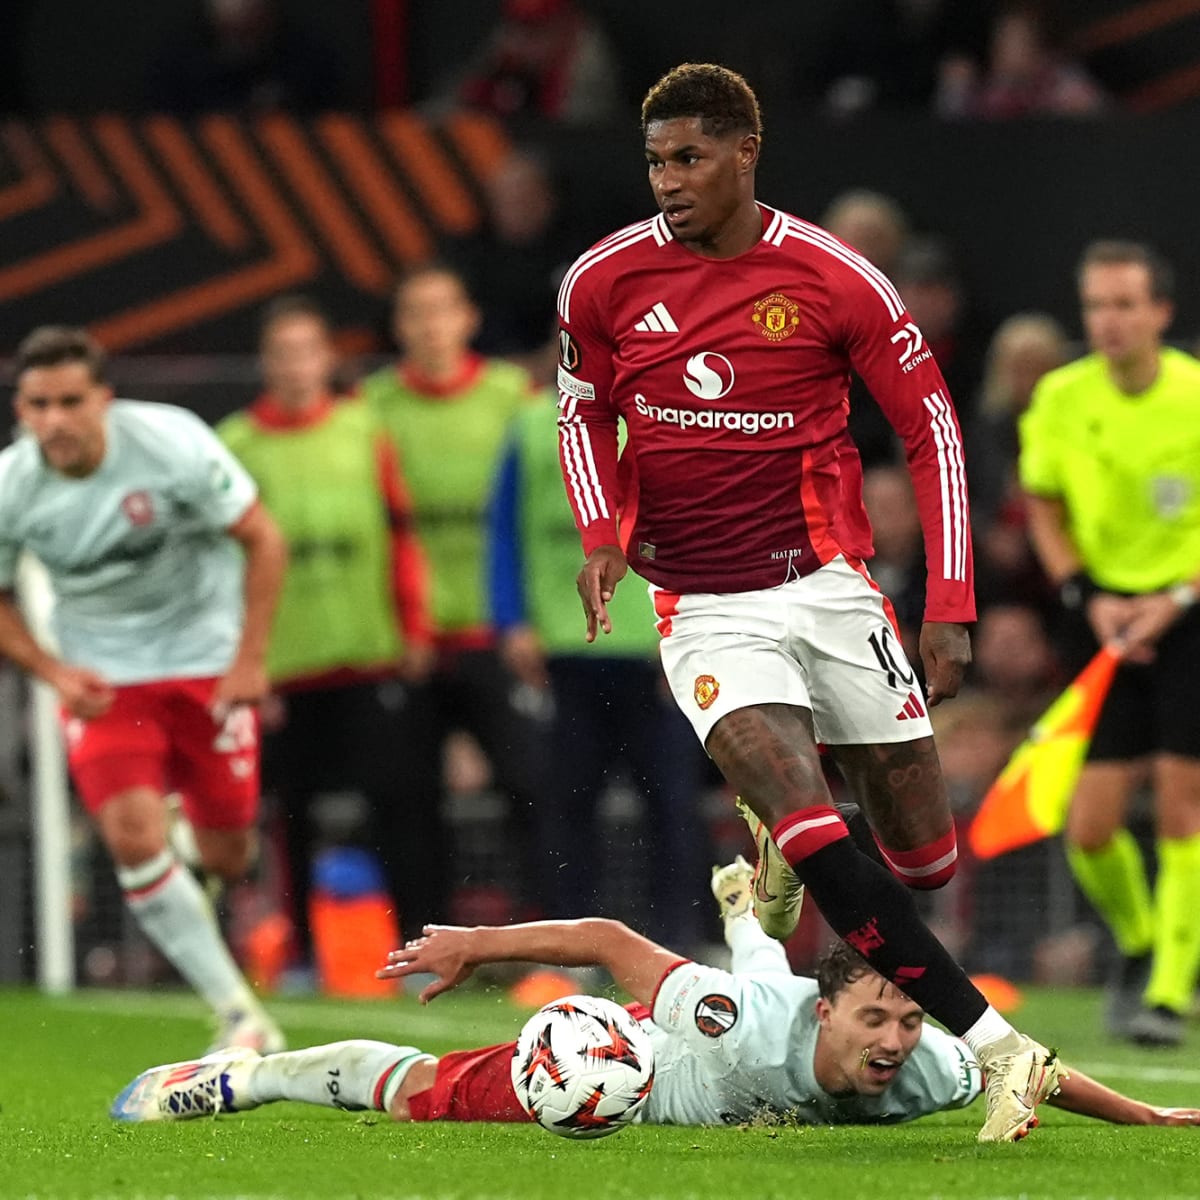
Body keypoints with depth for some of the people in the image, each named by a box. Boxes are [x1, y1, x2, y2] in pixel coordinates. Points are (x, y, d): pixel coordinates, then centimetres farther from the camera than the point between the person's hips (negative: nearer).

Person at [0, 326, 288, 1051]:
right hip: (101, 677, 1)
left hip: (207, 658, -1)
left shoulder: (170, 443, -21)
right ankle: (240, 1016, -12)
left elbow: (263, 541, -10)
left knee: (227, 858, 1)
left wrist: (249, 661, -13)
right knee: (133, 834, -20)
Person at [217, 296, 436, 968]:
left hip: (372, 658, 0)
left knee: (396, 796, -7)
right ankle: (305, 953, 14)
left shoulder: (363, 432, 8)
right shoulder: (236, 447, 3)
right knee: (296, 812, 5)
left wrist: (415, 629, 3)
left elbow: (402, 535, 10)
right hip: (286, 671, 0)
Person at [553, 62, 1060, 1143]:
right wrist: (601, 534, -5)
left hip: (825, 583, 1)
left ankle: (787, 837, 37)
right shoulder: (605, 282, -3)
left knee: (925, 856, 3)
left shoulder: (834, 279, -8)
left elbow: (931, 425, 0)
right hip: (701, 608, -1)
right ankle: (997, 1046, -20)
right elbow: (585, 413, 14)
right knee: (804, 820, -22)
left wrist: (950, 608, -5)